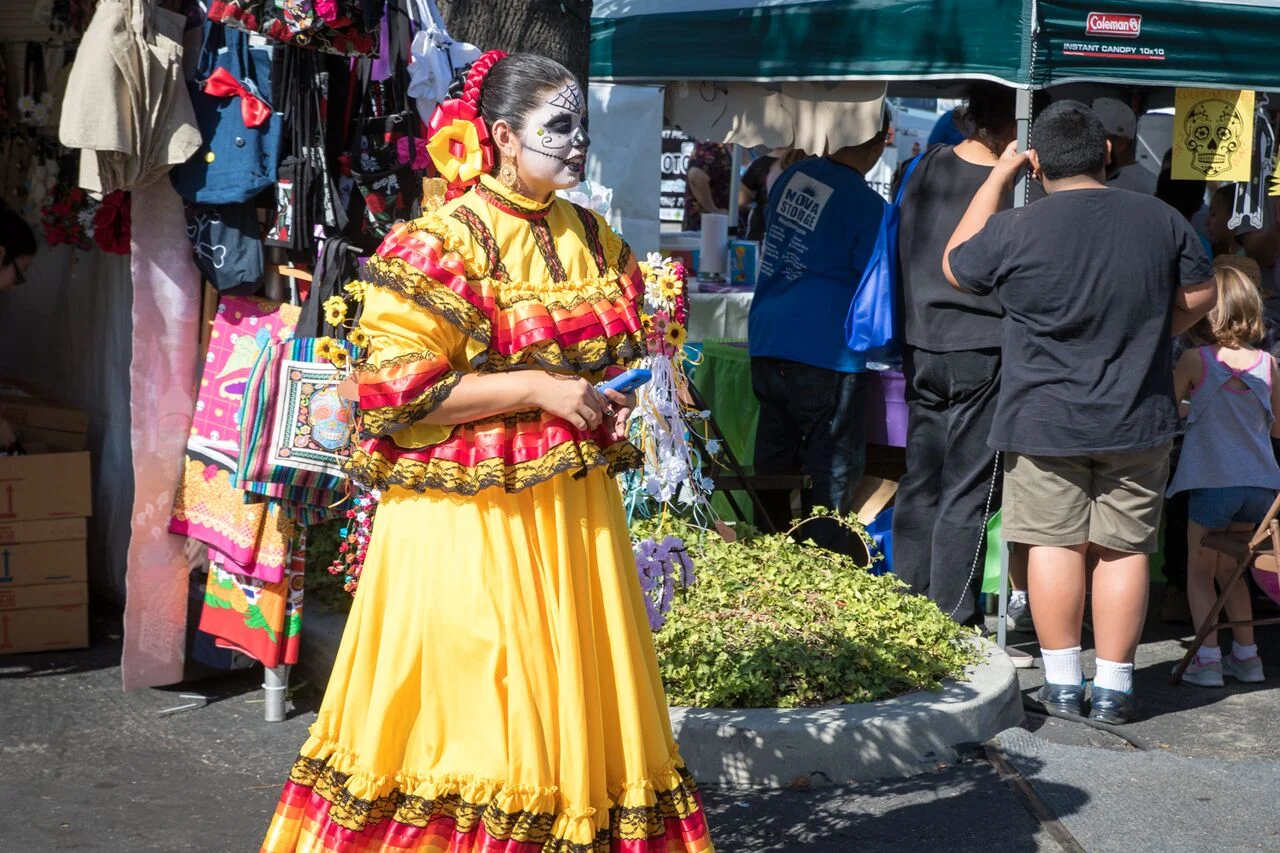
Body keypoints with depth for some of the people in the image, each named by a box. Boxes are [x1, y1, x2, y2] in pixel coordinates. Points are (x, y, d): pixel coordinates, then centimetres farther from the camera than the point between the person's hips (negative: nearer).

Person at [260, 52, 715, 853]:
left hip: (576, 507, 6)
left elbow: (622, 352, 25)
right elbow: (399, 386, -15)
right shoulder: (441, 245, -10)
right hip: (473, 515, -6)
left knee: (576, 689, 9)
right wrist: (536, 389, -18)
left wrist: (622, 396, 1)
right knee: (470, 700, -2)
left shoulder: (595, 241, 11)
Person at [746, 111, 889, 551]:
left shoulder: (794, 176, 9)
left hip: (765, 344, 7)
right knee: (830, 473, 2)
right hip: (823, 352, -6)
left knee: (773, 463, 14)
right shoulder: (867, 205, -11)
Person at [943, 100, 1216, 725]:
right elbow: (1200, 297, 8)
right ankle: (1113, 688, 12)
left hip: (1044, 421, -2)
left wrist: (998, 177, 10)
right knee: (1123, 550, 8)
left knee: (1055, 543, 7)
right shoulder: (1163, 221, -3)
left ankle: (1062, 683, 10)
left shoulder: (1015, 231, -12)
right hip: (1138, 419, 2)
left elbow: (955, 267, 7)